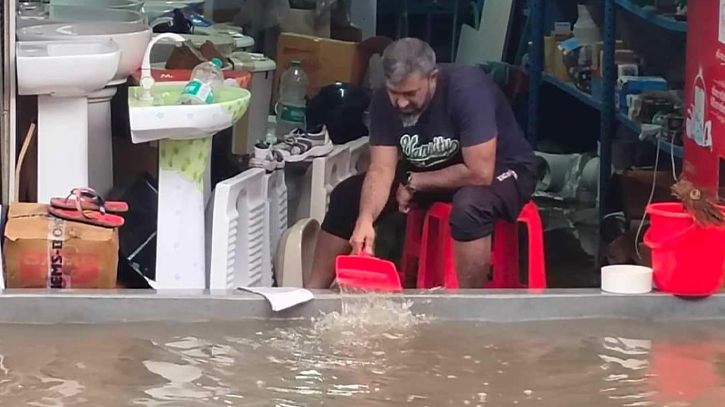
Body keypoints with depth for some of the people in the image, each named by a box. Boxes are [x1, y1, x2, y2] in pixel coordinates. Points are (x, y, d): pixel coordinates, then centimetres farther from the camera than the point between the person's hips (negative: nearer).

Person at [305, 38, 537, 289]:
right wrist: (365, 220, -37)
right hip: (434, 170, 6)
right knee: (347, 194, -6)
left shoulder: (467, 89, -33)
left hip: (500, 170, -6)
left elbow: (480, 173, -34)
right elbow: (381, 170, -18)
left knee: (470, 205, -40)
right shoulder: (384, 101, -15)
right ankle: (312, 294, 2)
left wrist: (414, 183, -22)